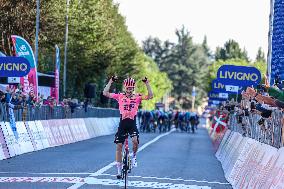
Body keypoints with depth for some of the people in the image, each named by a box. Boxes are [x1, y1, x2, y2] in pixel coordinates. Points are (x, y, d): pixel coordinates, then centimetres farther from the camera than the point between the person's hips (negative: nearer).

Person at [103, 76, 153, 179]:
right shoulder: (120, 96, 0)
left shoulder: (137, 97, -1)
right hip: (122, 124, 1)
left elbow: (150, 96, -12)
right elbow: (105, 93, -7)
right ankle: (119, 170, 13)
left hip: (132, 124, -1)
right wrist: (111, 81, -14)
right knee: (119, 146, 2)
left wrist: (147, 83, -18)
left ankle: (134, 156, 3)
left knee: (135, 140, -28)